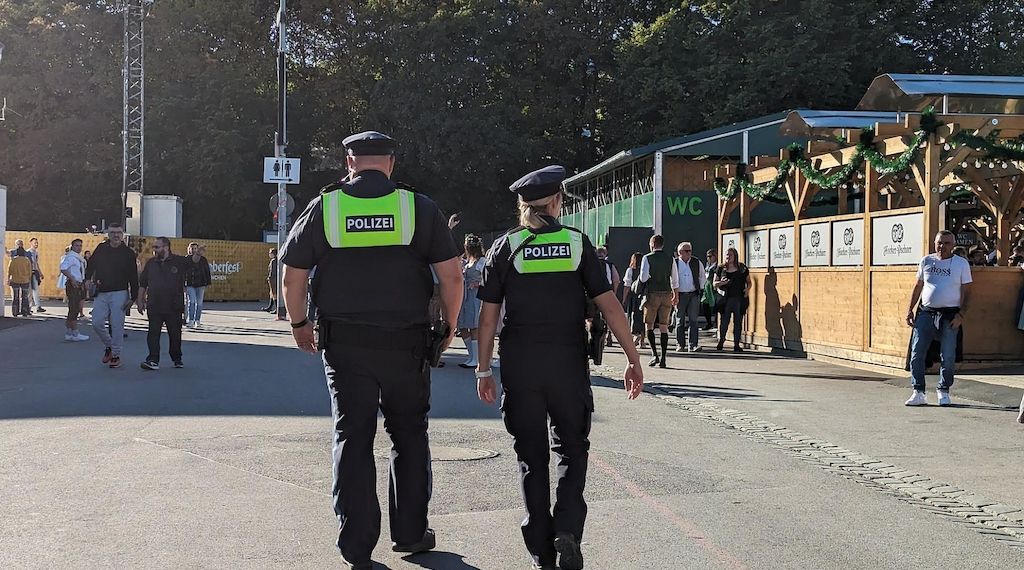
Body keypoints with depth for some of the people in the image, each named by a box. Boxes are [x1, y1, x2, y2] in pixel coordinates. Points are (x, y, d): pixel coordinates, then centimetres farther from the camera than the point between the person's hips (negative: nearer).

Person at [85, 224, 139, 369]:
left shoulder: (128, 253, 0)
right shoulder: (101, 248, 8)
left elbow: (133, 277, 0)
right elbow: (90, 265, 21)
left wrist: (132, 297, -5)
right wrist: (88, 278, 2)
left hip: (119, 294, -3)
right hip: (101, 293, 3)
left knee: (117, 325, -4)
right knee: (97, 323, -3)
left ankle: (116, 354, 8)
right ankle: (108, 345, 22)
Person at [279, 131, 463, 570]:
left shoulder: (323, 207, 0)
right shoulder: (419, 207, -1)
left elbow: (292, 277, 2)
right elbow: (452, 276, -2)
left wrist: (299, 324, 18)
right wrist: (448, 327, 12)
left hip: (344, 344, 0)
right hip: (406, 343, 0)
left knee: (352, 439, 8)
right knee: (409, 437, 15)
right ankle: (410, 534, 24)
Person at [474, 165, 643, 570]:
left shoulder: (505, 247, 1)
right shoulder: (577, 243, 1)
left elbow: (488, 316, 0)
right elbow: (609, 306, -3)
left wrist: (484, 370, 7)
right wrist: (634, 361, 1)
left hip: (519, 365, 0)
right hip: (568, 364, 0)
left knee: (531, 456, 11)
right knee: (572, 450, 15)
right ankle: (567, 530, -4)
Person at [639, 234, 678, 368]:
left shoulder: (647, 258, -5)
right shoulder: (670, 259, 6)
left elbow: (643, 278, -11)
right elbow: (675, 280, 11)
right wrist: (675, 295, 23)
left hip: (652, 293, -3)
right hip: (667, 293, 3)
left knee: (649, 325, 7)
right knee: (664, 327, 5)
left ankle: (654, 355, -7)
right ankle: (663, 359, 2)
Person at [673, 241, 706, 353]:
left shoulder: (697, 263, 7)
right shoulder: (674, 263, -1)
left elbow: (702, 277, 20)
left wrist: (701, 289, 12)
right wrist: (673, 293, 2)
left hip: (693, 294, 1)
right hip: (679, 295, -1)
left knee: (693, 320, -5)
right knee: (680, 321, 3)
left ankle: (693, 345, -6)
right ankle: (680, 345, 10)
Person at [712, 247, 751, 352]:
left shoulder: (742, 268, 7)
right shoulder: (721, 268, 7)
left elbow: (749, 282, 15)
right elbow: (714, 283, 9)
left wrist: (747, 289, -6)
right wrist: (721, 282, -12)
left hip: (739, 299, 1)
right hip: (725, 299, -1)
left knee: (738, 322, 2)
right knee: (723, 322, -4)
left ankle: (736, 345, 8)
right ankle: (721, 342, 14)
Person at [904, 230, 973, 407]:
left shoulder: (961, 263, 3)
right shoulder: (926, 261, 9)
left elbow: (966, 291, 2)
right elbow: (918, 286, 15)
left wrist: (961, 314, -9)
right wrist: (910, 309, 9)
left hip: (949, 314, -2)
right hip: (926, 312, 2)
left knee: (948, 356, -2)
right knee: (917, 353, -5)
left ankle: (943, 391, 14)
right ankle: (918, 392, 1)